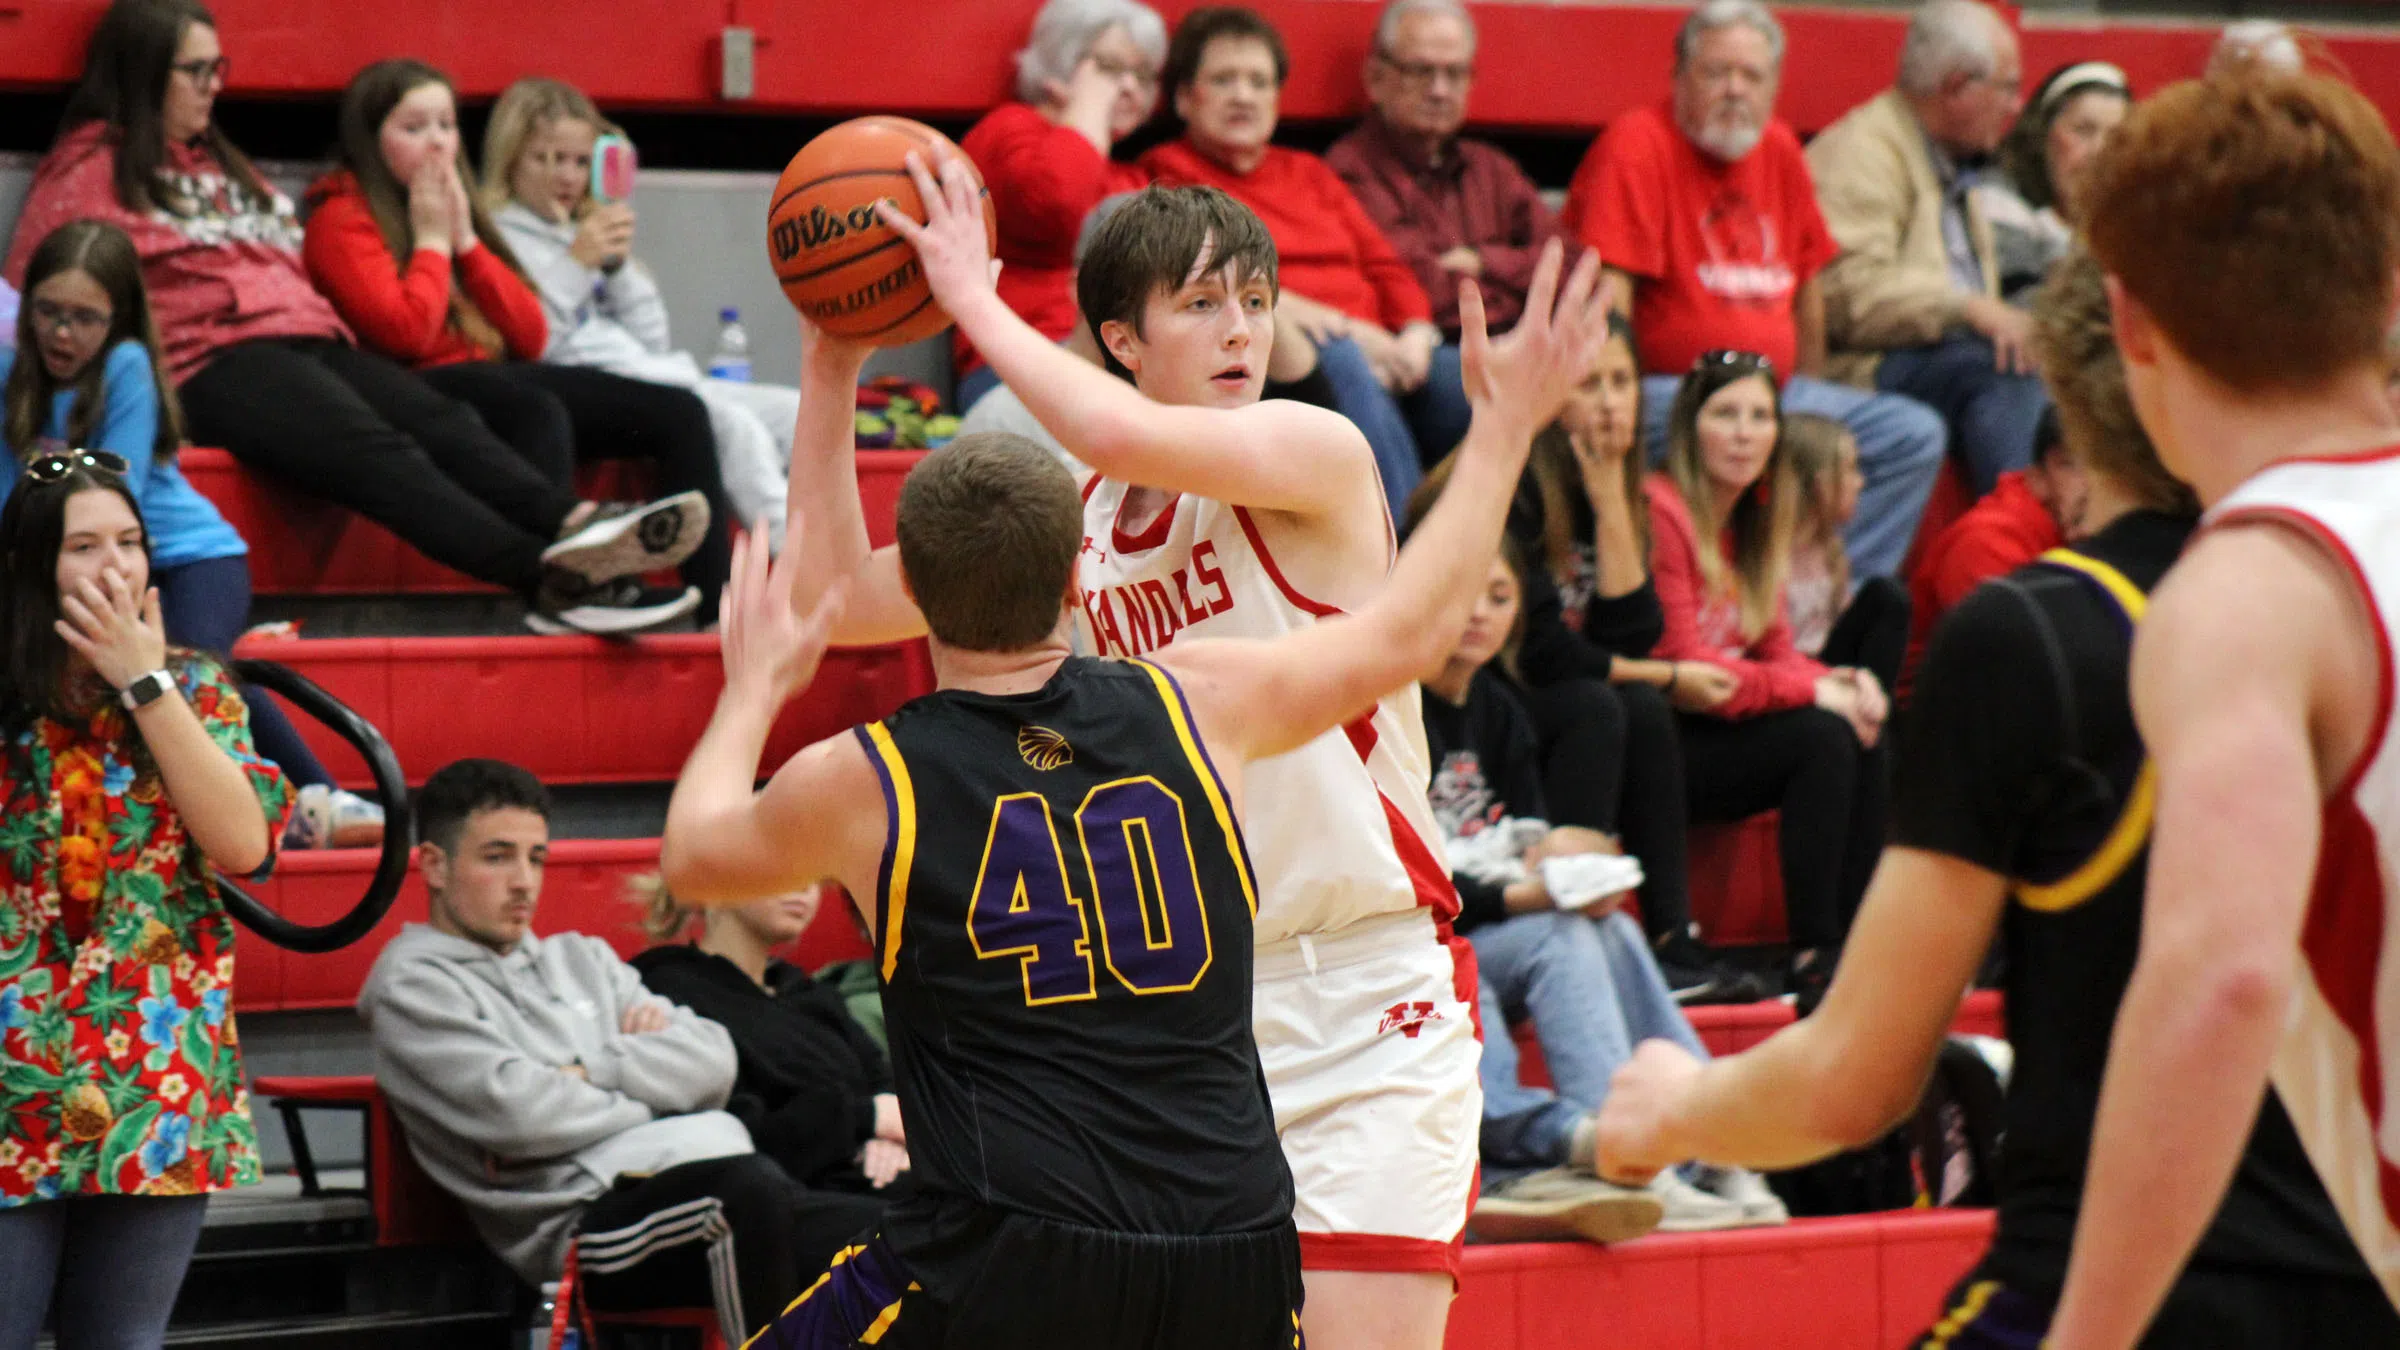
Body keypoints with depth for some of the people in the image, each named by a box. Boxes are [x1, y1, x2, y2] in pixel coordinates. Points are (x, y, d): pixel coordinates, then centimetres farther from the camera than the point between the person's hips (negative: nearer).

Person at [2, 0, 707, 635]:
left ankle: (573, 526, -48)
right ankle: (546, 572, -55)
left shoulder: (220, 165, 33)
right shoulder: (90, 172, 10)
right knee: (373, 448, -33)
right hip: (206, 363, -8)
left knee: (442, 419, -23)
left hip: (306, 343, 8)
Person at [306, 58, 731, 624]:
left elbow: (532, 338, 13)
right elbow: (407, 333, -18)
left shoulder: (455, 208, 23)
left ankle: (718, 607, -20)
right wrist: (432, 239, -3)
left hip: (497, 377, 8)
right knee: (537, 411, -39)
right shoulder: (342, 220, 0)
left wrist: (466, 239, 5)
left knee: (679, 412, -8)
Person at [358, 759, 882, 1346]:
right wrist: (649, 1098, 4)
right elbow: (514, 1114, -11)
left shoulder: (580, 958, 27)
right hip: (582, 1223, -7)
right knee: (750, 1184, -39)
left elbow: (712, 1062, 13)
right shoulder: (414, 989, 7)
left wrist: (583, 1074, -2)